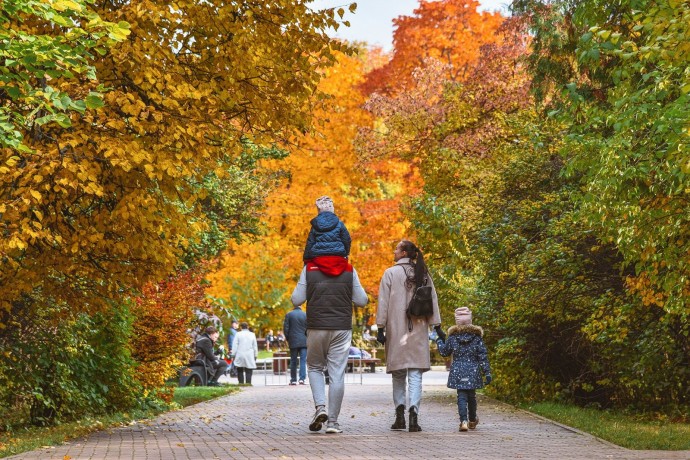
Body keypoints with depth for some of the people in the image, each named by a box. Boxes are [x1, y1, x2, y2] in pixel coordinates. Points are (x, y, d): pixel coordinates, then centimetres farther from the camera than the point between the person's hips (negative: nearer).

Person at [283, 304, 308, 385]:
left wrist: (288, 339, 9)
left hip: (293, 342, 0)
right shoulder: (305, 315, 2)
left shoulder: (289, 315, 1)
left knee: (293, 361, 6)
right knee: (303, 360, 0)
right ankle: (302, 379, -12)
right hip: (304, 342, 0)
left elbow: (286, 328, -1)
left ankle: (293, 380, 7)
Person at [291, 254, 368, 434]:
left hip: (317, 327, 0)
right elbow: (362, 301, 5)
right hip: (342, 328, 0)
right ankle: (333, 421, 2)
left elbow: (296, 300, 0)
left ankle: (320, 406, -3)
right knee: (337, 375, 3)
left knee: (315, 367, 18)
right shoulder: (349, 270, 2)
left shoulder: (309, 268, -1)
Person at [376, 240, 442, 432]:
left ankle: (400, 413, 2)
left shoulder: (391, 273, 0)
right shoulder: (423, 274, 9)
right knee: (415, 373, -2)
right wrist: (437, 326, 8)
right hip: (419, 330, 2)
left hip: (396, 330, -2)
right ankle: (413, 410, -19)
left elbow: (383, 303, -3)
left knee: (398, 374, 9)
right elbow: (433, 301, 6)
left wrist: (380, 328, -1)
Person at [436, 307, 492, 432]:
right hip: (473, 372, 1)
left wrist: (439, 340, 28)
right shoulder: (476, 336, -2)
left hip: (457, 372, -1)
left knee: (461, 396, -2)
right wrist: (487, 372, 1)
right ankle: (472, 420, 32)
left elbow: (444, 352, 11)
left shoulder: (453, 336, -2)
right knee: (471, 395, 16)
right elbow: (483, 356, -2)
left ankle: (464, 420, -19)